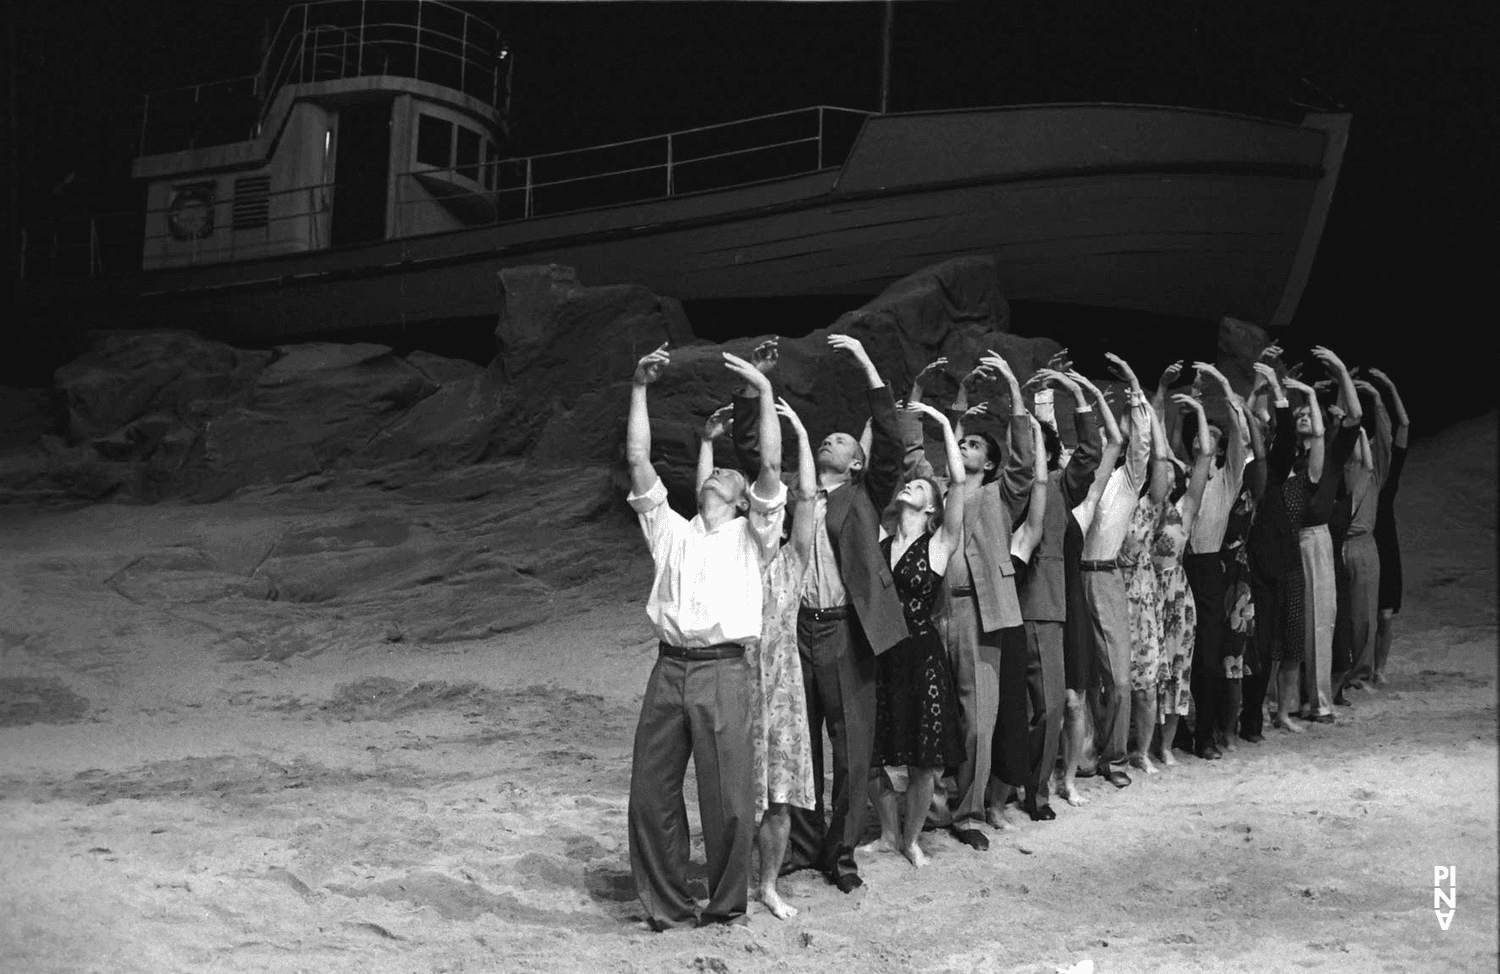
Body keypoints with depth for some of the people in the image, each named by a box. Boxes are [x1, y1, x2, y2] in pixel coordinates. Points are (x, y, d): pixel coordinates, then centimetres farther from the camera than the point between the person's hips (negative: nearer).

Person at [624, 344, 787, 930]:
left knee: (728, 799, -2)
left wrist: (764, 391, -2)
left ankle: (726, 905, 15)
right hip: (668, 668, 3)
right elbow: (638, 462, 11)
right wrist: (639, 388, 8)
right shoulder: (671, 531, 19)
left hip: (723, 671, -3)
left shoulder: (749, 536, 13)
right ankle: (667, 903, 17)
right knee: (651, 795, 3)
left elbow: (772, 467, 0)